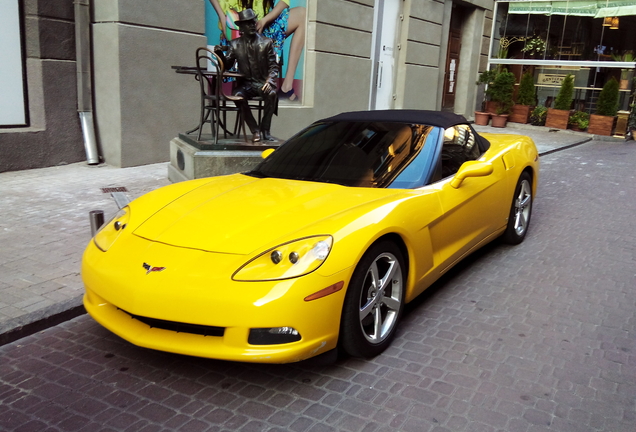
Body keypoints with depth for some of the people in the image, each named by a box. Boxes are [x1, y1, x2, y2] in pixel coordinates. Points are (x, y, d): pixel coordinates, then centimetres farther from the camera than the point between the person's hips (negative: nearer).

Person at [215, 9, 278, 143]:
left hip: (263, 83, -1)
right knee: (238, 95, -32)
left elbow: (273, 66, 2)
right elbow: (227, 65, 6)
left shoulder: (266, 43, 6)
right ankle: (255, 130, -20)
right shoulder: (235, 44, 9)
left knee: (272, 93, -34)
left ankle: (265, 130, -20)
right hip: (245, 83, 1)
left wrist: (269, 81, -18)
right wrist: (220, 53, -15)